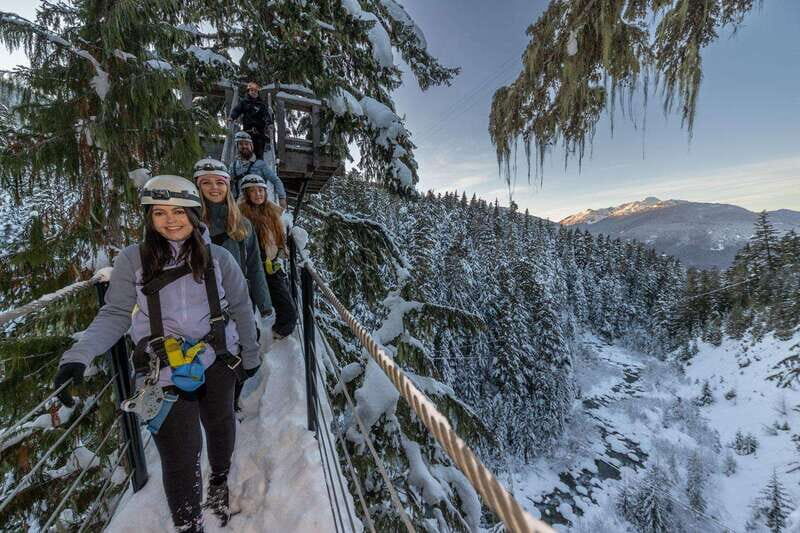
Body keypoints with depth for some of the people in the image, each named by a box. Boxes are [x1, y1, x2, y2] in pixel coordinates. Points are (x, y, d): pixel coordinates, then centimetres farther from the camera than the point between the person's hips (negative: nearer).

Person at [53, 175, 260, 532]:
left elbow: (240, 308, 2)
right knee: (181, 458, 4)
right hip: (169, 374, -1)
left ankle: (220, 482, 54)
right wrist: (79, 356, -19)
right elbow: (115, 315, -3)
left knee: (221, 428, 23)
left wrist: (250, 354, 9)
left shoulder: (218, 258, -5)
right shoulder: (132, 260, -7)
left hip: (219, 363, 2)